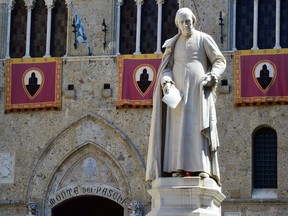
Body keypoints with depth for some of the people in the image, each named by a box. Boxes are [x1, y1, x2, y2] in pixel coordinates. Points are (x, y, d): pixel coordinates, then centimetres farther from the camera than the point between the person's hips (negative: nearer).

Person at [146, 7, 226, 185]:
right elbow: (166, 68, 8)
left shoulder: (204, 39, 5)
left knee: (200, 128, -12)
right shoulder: (173, 44, 15)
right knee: (179, 129, -5)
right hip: (178, 92, 3)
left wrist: (211, 77, -17)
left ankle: (204, 168, -16)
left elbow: (220, 62, 1)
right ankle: (180, 168, -8)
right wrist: (166, 83, -13)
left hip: (199, 92, -3)